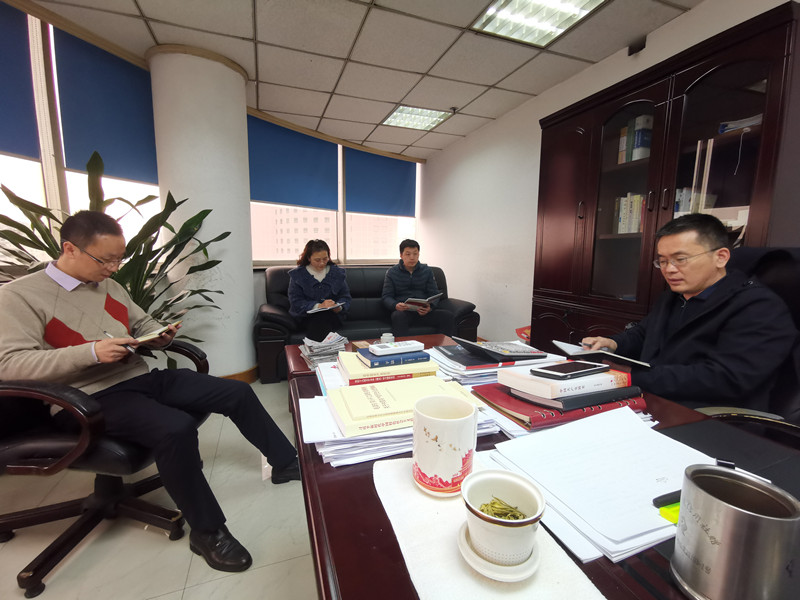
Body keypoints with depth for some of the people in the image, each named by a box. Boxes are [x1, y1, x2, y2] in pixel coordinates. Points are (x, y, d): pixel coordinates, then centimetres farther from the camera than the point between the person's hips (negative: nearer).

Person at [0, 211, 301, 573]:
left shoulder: (110, 286, 14)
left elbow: (143, 323, 24)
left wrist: (159, 336, 2)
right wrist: (91, 352, -26)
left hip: (142, 378, 7)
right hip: (91, 398, -7)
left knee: (238, 393, -3)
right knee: (176, 427, -35)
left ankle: (286, 463, 15)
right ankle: (206, 533, -12)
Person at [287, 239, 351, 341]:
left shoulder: (338, 272, 11)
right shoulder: (297, 274, 5)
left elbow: (346, 297, 10)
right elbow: (296, 303, -4)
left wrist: (339, 307, -14)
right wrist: (318, 306, -20)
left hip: (332, 315, 1)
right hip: (306, 317, -1)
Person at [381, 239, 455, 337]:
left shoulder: (427, 271, 15)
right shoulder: (392, 273, 10)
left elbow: (434, 294, 11)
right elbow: (386, 296, 6)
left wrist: (430, 307, -13)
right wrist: (395, 305, -19)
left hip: (424, 311, 2)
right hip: (403, 311, -2)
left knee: (448, 316, -24)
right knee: (398, 316, -38)